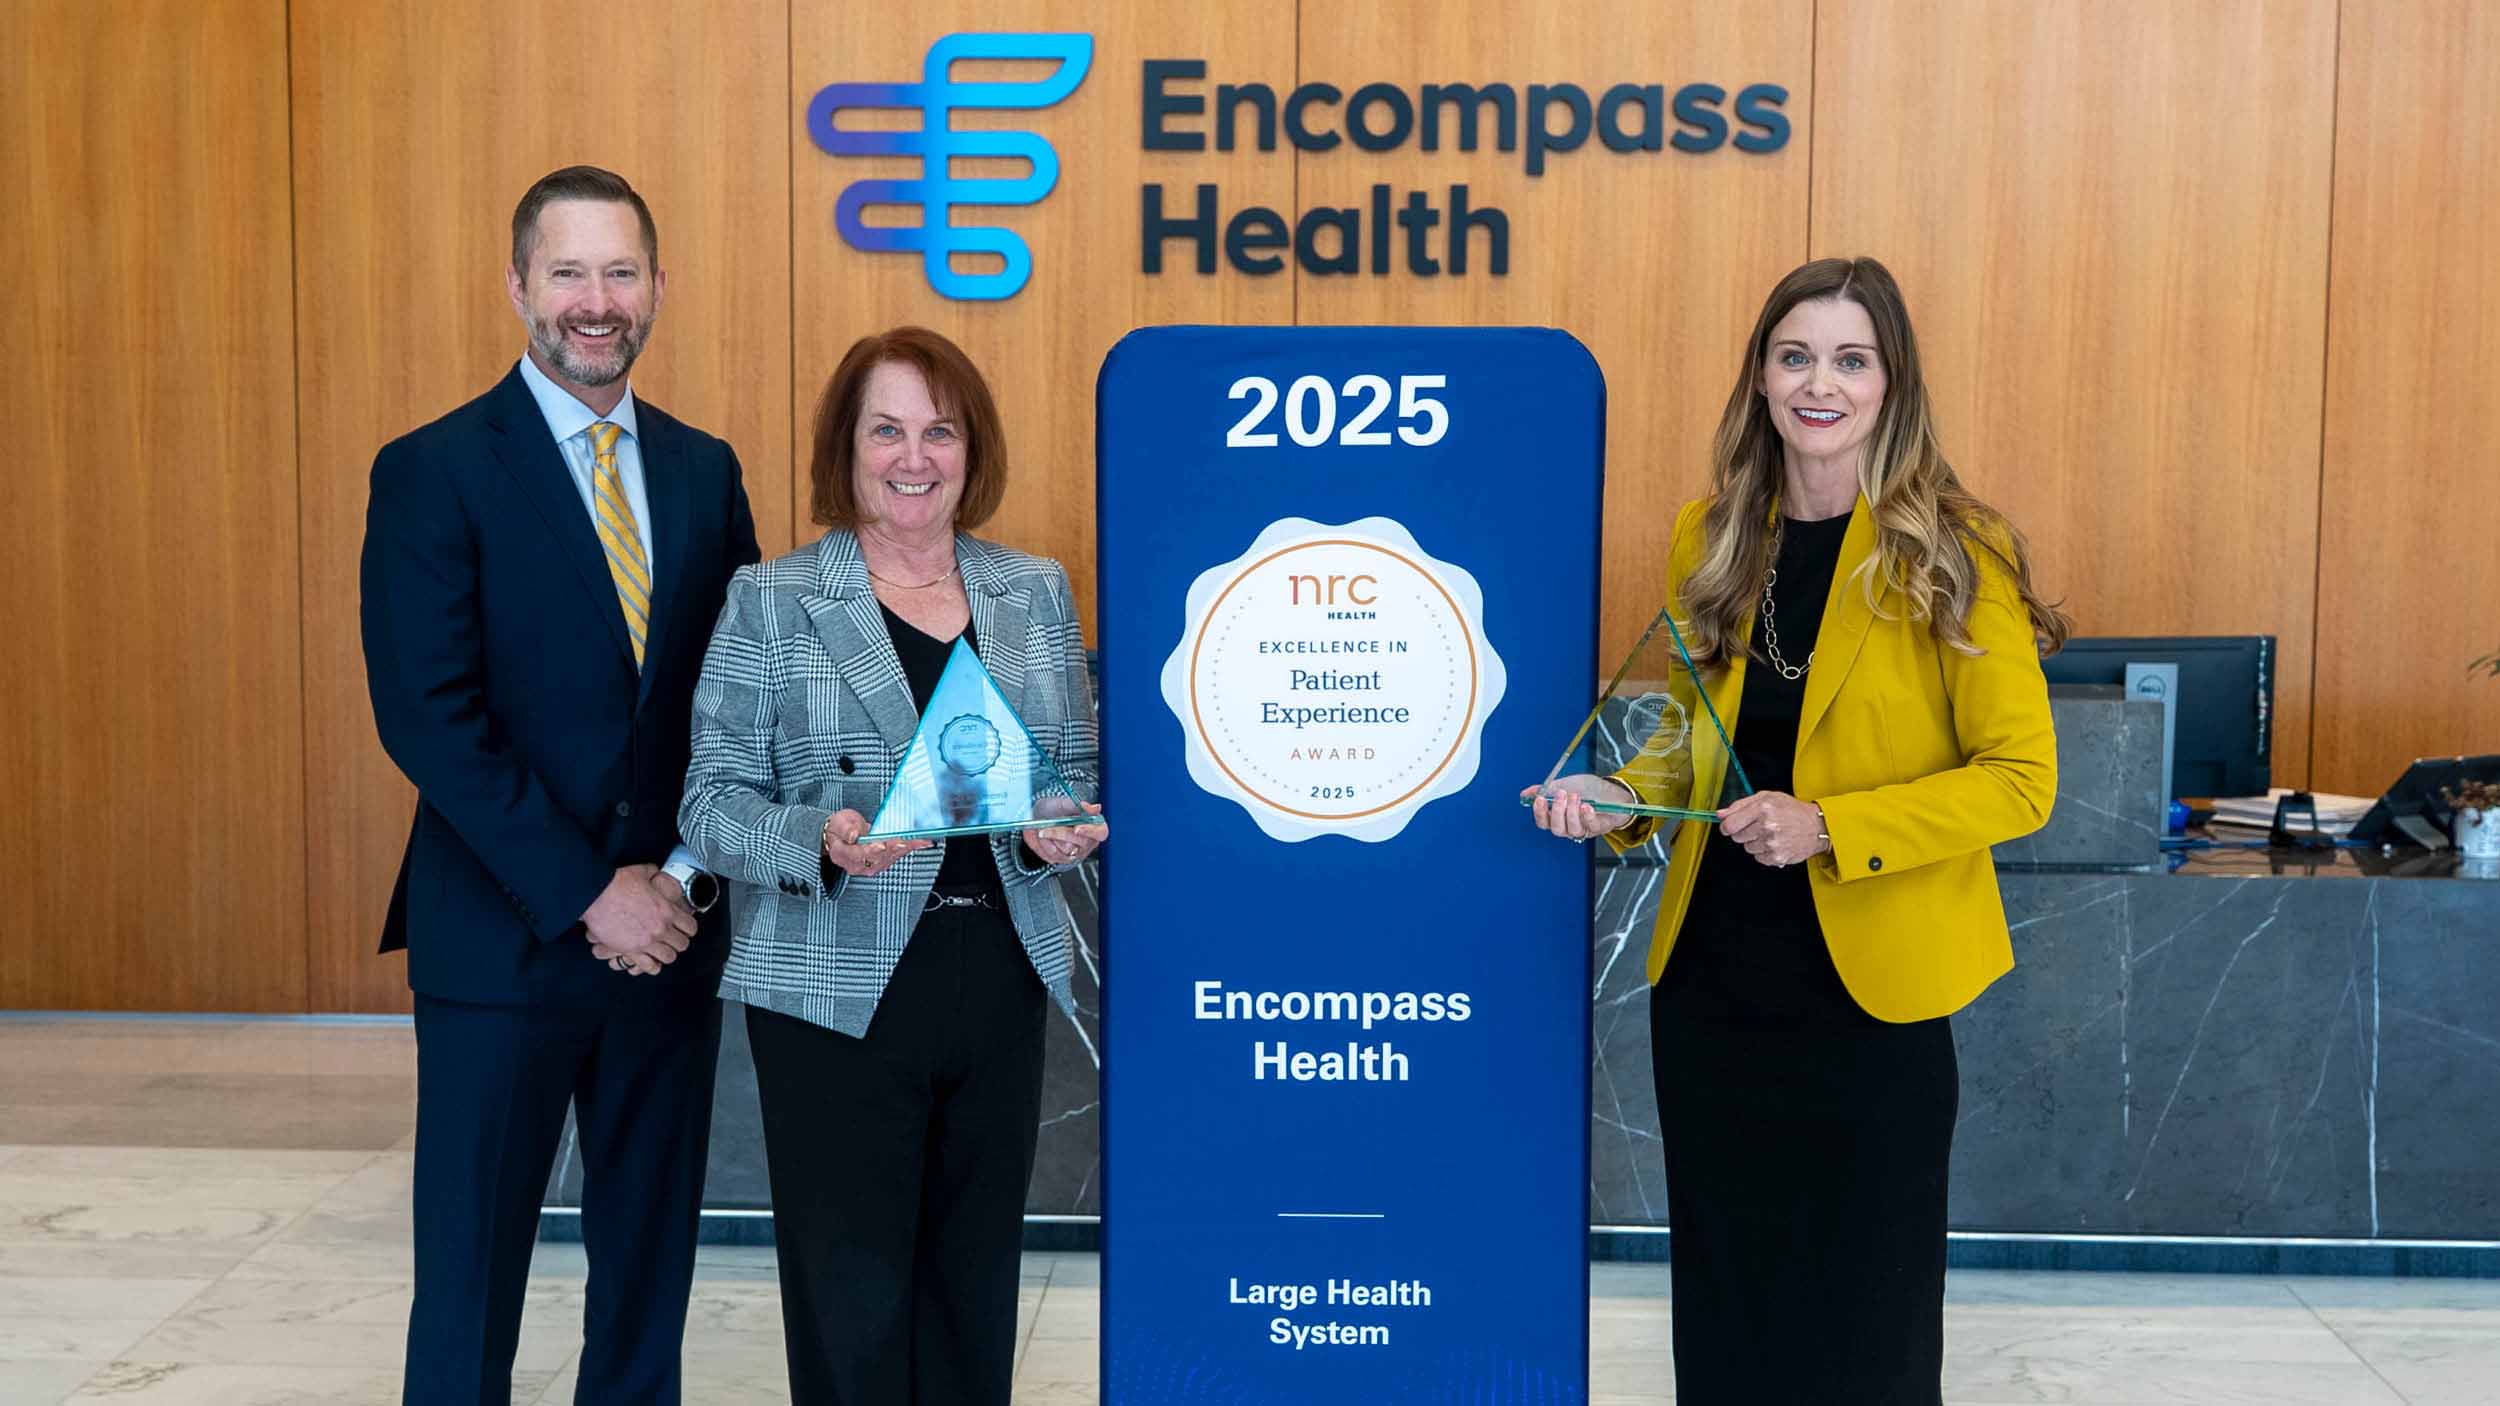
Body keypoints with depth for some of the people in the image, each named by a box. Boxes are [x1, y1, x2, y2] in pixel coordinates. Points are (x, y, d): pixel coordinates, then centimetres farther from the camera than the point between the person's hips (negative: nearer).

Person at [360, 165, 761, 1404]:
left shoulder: (704, 469, 9)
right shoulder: (433, 472, -5)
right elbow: (428, 716, -12)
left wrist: (685, 875, -6)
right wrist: (588, 894, -15)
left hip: (670, 931, 4)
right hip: (506, 937, -4)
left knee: (650, 1256, 14)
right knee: (472, 1266, 6)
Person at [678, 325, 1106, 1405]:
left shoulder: (1037, 592, 9)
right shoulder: (769, 601, -1)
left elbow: (1081, 767, 14)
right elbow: (715, 801, -4)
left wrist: (1065, 828, -8)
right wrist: (821, 843, -23)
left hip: (1001, 981, 3)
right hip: (837, 991, -3)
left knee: (975, 1278, 12)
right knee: (854, 1297, 2)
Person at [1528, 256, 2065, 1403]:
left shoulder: (1953, 556, -9)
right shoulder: (1711, 538, 5)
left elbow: (2020, 777, -10)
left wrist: (1830, 827, -21)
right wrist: (1621, 799, -4)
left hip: (1868, 987, -4)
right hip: (1712, 974, 4)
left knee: (1861, 1313, 10)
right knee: (1723, 1290, 15)